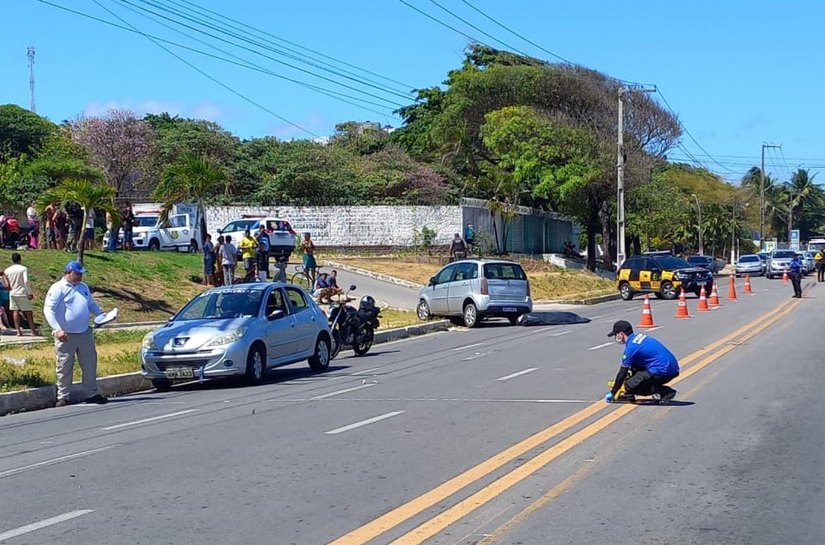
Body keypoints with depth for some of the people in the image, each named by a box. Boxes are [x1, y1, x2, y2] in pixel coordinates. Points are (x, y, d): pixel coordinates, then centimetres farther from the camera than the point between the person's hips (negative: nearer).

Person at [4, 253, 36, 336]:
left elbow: (7, 285, 5)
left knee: (15, 311, 6)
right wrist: (30, 293, -14)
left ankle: (18, 331, 2)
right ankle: (33, 331, 4)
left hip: (12, 293, 4)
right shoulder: (24, 268, -10)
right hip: (23, 293, -4)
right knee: (28, 312, 3)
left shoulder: (7, 270, 4)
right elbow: (26, 281, -18)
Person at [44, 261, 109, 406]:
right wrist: (58, 329, -24)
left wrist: (101, 315, 5)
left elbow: (91, 304, 24)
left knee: (90, 364, 8)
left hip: (85, 333, 6)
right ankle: (63, 397, 11)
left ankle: (91, 394, 17)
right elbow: (48, 309, -14)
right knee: (65, 367, 2)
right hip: (66, 335, -6)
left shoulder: (83, 287, 13)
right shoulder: (58, 288, -9)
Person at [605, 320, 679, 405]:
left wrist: (612, 393, 5)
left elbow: (622, 373, -5)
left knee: (629, 386, -6)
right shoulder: (639, 336, 16)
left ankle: (666, 392, -7)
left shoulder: (631, 347, -11)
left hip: (663, 372, -10)